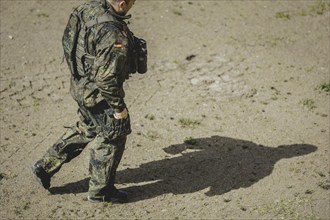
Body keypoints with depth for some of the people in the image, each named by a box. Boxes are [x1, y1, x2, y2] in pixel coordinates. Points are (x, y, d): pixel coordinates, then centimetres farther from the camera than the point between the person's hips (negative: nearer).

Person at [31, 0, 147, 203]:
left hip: (81, 85, 9)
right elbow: (106, 78, -31)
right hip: (98, 94, -9)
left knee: (87, 130, 28)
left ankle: (46, 166, 34)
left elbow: (67, 39, 9)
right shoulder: (114, 35, -32)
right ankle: (100, 190, 27)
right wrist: (119, 107, -18)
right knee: (111, 137, 11)